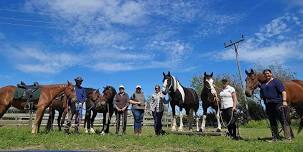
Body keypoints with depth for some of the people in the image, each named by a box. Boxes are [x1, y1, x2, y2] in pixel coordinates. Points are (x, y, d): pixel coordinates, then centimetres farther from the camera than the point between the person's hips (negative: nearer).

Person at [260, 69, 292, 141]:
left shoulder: (276, 81, -1)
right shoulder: (263, 84, 16)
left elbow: (283, 91, -10)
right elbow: (262, 95, 21)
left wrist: (284, 101, -19)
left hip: (278, 103, -6)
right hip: (268, 105, 6)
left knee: (283, 120, -4)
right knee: (272, 122, 10)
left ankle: (288, 137, 1)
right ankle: (274, 138, 17)